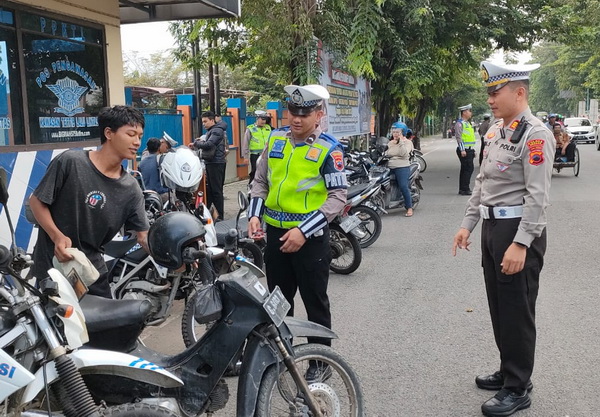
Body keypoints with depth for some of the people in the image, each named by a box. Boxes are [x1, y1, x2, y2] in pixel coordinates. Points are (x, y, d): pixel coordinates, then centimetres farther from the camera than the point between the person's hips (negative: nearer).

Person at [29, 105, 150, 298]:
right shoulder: (70, 161, -15)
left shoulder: (130, 188, -3)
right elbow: (36, 200, -7)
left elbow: (144, 235, -4)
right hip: (52, 266, -4)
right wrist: (57, 236, -21)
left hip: (93, 270, 5)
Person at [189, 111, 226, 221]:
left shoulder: (217, 131, -11)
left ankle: (220, 216, -3)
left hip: (216, 163, -10)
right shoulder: (210, 131, 21)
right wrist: (200, 142, 1)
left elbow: (208, 145, -23)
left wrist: (196, 143, -11)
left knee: (216, 190, -7)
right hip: (210, 163, 10)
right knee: (208, 189, 12)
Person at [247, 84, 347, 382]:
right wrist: (254, 215, -2)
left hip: (310, 236, -5)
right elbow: (260, 181, 13)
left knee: (315, 303, 7)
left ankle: (320, 364, 22)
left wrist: (303, 232, -20)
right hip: (275, 232, 6)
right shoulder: (275, 139, 5)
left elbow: (338, 196, -14)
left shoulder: (329, 149, -12)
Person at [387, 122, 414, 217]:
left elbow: (403, 154, -12)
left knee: (403, 187, -21)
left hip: (402, 167, -6)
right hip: (390, 167, 6)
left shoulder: (407, 142, 5)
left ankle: (409, 208, -13)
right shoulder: (390, 143, 24)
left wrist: (401, 141, -11)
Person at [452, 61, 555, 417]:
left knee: (517, 311, 1)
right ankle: (509, 371, 34)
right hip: (493, 226, 9)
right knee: (499, 306, 18)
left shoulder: (535, 134, -15)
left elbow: (538, 196, -21)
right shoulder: (496, 131, 13)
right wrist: (468, 224, 15)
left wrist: (521, 244, -24)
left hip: (519, 229, -9)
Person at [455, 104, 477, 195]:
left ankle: (462, 189, 15)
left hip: (469, 150, 10)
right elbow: (459, 137, -17)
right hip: (464, 150, -10)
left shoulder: (468, 123, 20)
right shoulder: (459, 123, -10)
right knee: (469, 169, -13)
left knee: (465, 169, 11)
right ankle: (465, 189, -11)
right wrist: (462, 150, -23)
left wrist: (473, 150, 23)